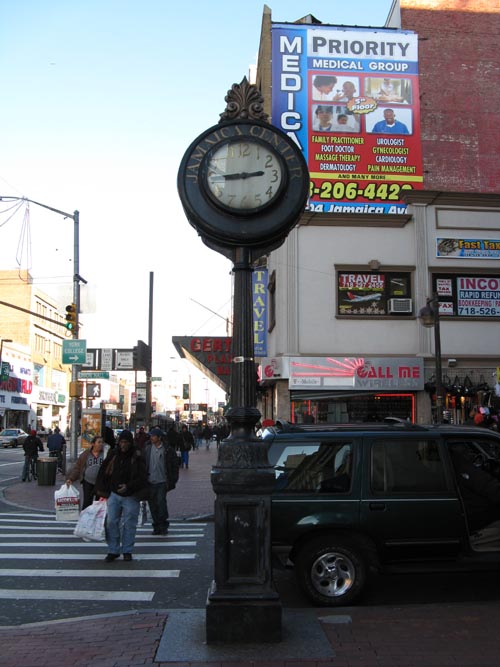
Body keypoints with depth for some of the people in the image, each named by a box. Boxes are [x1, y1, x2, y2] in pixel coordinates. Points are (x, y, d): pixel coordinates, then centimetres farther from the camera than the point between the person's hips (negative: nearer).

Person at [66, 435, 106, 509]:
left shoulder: (105, 454, -5)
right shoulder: (86, 454, 2)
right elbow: (77, 467, 4)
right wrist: (71, 478, -5)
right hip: (88, 482, 1)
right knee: (87, 502, 4)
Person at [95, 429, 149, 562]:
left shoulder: (137, 458, -7)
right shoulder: (113, 455, 3)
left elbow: (142, 478, -9)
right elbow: (103, 473, 9)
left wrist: (128, 486, -21)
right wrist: (102, 492, 5)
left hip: (131, 496, -3)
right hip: (114, 495, 3)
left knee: (129, 524, 4)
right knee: (111, 522, 1)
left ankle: (127, 551, 17)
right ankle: (113, 550, 11)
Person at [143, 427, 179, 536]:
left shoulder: (168, 450, -4)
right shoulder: (148, 448, 6)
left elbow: (175, 466, 1)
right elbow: (143, 464, 11)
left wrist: (172, 481, -3)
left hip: (162, 482, -4)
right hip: (150, 481, 4)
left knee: (161, 502, -13)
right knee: (152, 504, 7)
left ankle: (163, 526, 1)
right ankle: (156, 526, 19)